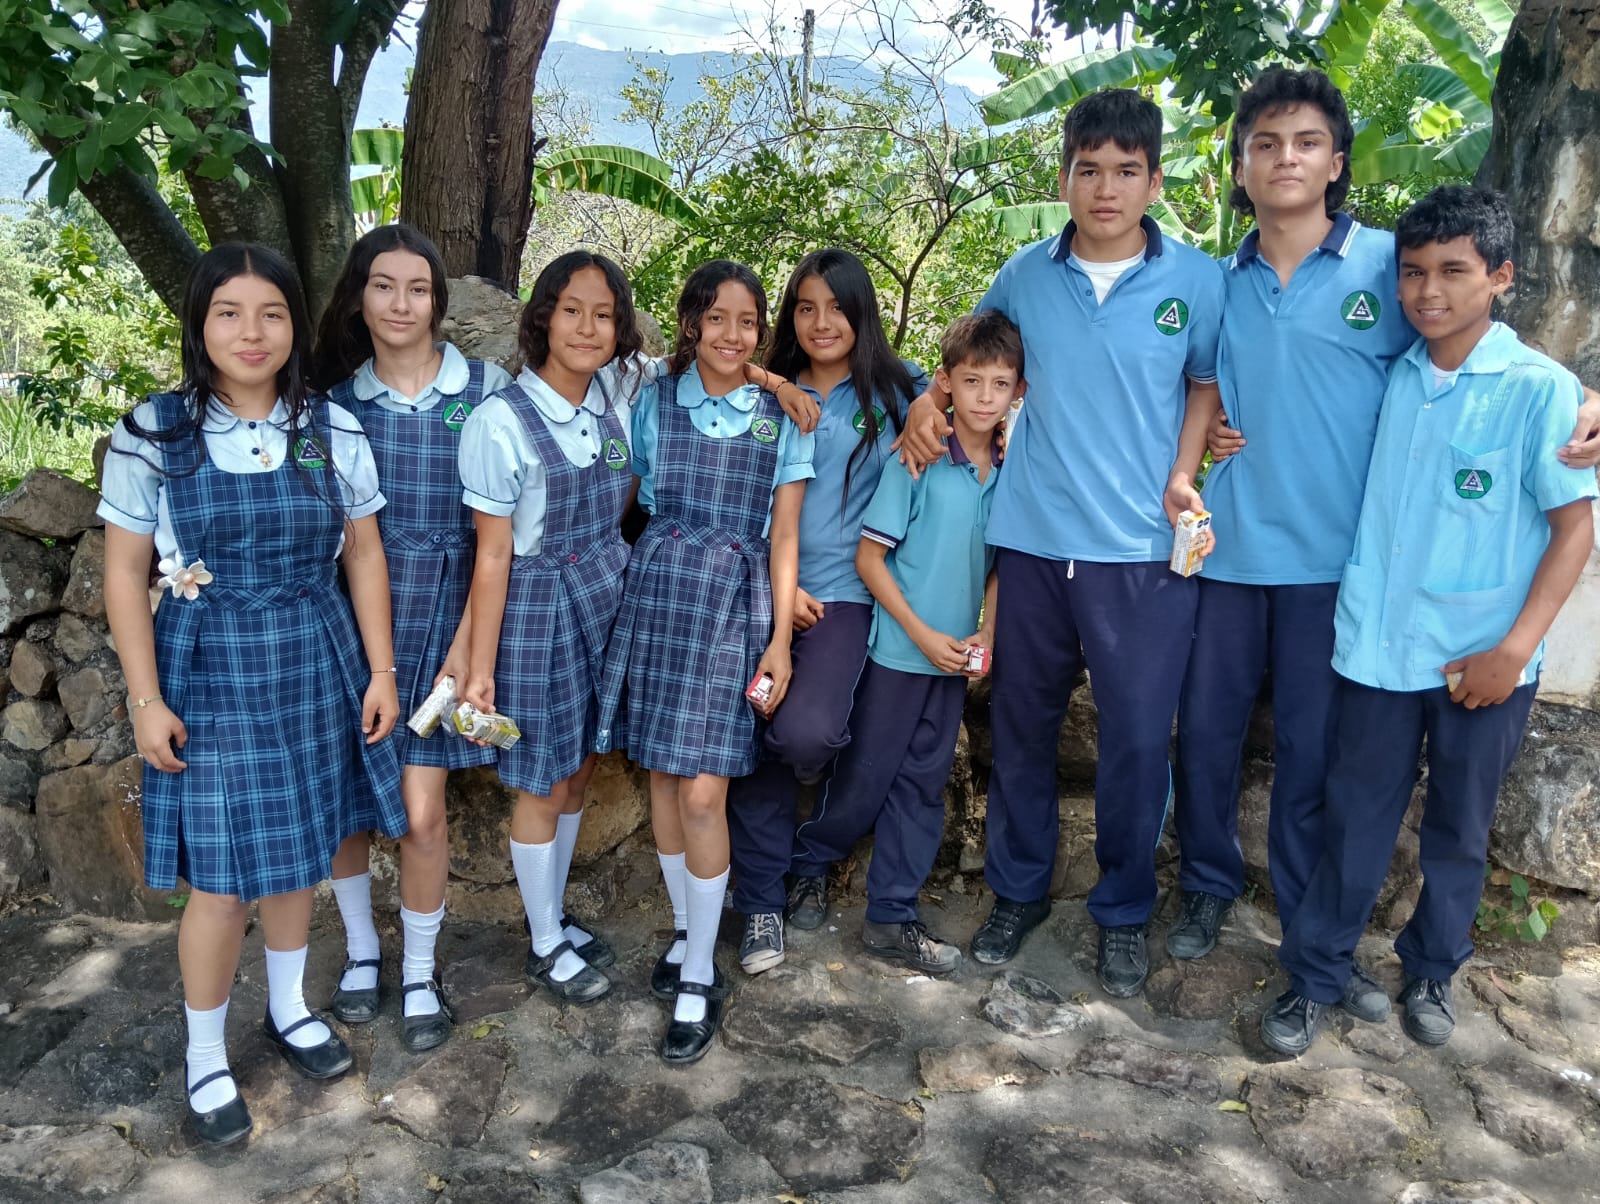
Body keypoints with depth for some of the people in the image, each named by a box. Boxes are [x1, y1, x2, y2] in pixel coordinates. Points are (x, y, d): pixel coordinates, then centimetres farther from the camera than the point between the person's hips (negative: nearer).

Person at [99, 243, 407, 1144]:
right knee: (223, 882, 2)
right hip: (209, 672, -2)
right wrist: (147, 700, -7)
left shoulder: (333, 431, -1)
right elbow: (126, 574, -4)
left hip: (315, 666, 3)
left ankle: (290, 1009, 40)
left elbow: (365, 556, 4)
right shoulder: (153, 435, -7)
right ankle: (206, 1055, 25)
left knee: (301, 852, 16)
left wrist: (380, 670, 2)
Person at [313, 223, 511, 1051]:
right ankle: (360, 950, 34)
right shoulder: (335, 397, 4)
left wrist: (468, 639, -7)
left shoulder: (486, 390, -2)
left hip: (440, 614, -2)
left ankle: (419, 973, 22)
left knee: (421, 811, -2)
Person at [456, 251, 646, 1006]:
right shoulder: (501, 422, -16)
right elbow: (493, 556, -14)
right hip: (537, 611, -5)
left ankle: (554, 918, 38)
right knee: (543, 786, 9)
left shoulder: (616, 399, -1)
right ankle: (546, 947, 29)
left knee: (577, 773, 18)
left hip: (605, 602, 6)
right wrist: (479, 666, -13)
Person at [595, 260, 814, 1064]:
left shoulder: (781, 416, 4)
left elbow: (784, 534, 3)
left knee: (702, 790, -6)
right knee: (662, 775, 8)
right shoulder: (655, 402, 7)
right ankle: (686, 931, 29)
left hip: (736, 603, -2)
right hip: (657, 590, 2)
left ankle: (701, 979, 9)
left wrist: (779, 639, -3)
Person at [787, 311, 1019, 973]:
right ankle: (802, 867, 30)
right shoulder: (916, 462, -12)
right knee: (865, 777, 4)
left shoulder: (1012, 475, 3)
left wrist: (986, 634, -5)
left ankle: (892, 916, 23)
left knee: (922, 785, 11)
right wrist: (924, 635, -14)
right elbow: (869, 556, -11)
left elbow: (1002, 566, 11)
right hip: (899, 650, -5)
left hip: (956, 659, 5)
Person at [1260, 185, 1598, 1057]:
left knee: (1458, 829, 13)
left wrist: (1515, 648, -13)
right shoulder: (1390, 381, 5)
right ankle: (1314, 975, 21)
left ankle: (1431, 972, 33)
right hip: (1377, 647, 2)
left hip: (1480, 660, -2)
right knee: (1355, 819, 8)